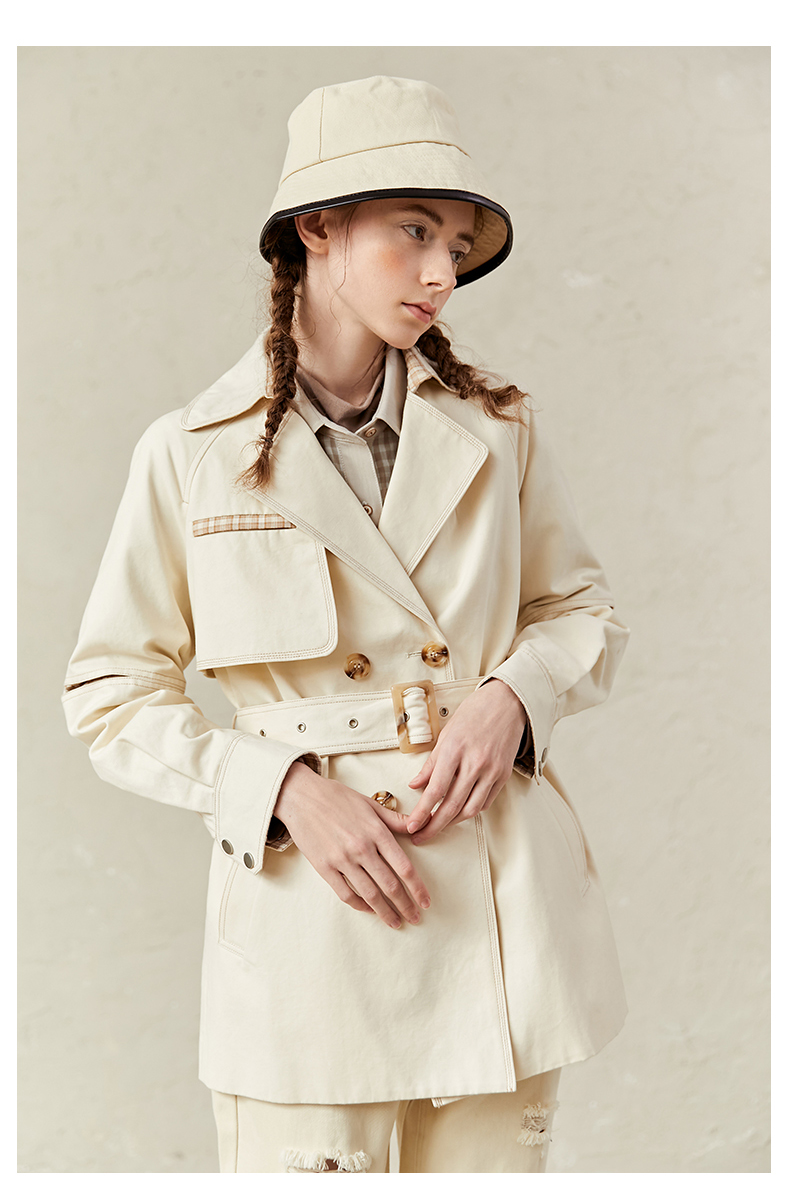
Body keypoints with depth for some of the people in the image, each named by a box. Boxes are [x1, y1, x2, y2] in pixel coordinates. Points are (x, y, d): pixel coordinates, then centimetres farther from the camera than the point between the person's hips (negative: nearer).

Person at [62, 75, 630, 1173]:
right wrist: (285, 785, -13)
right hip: (309, 918, -2)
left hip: (502, 902, 3)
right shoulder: (193, 455, -3)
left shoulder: (497, 432, 3)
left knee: (490, 1161, 13)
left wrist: (512, 694, -8)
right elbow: (112, 695, 1)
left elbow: (583, 612, 14)